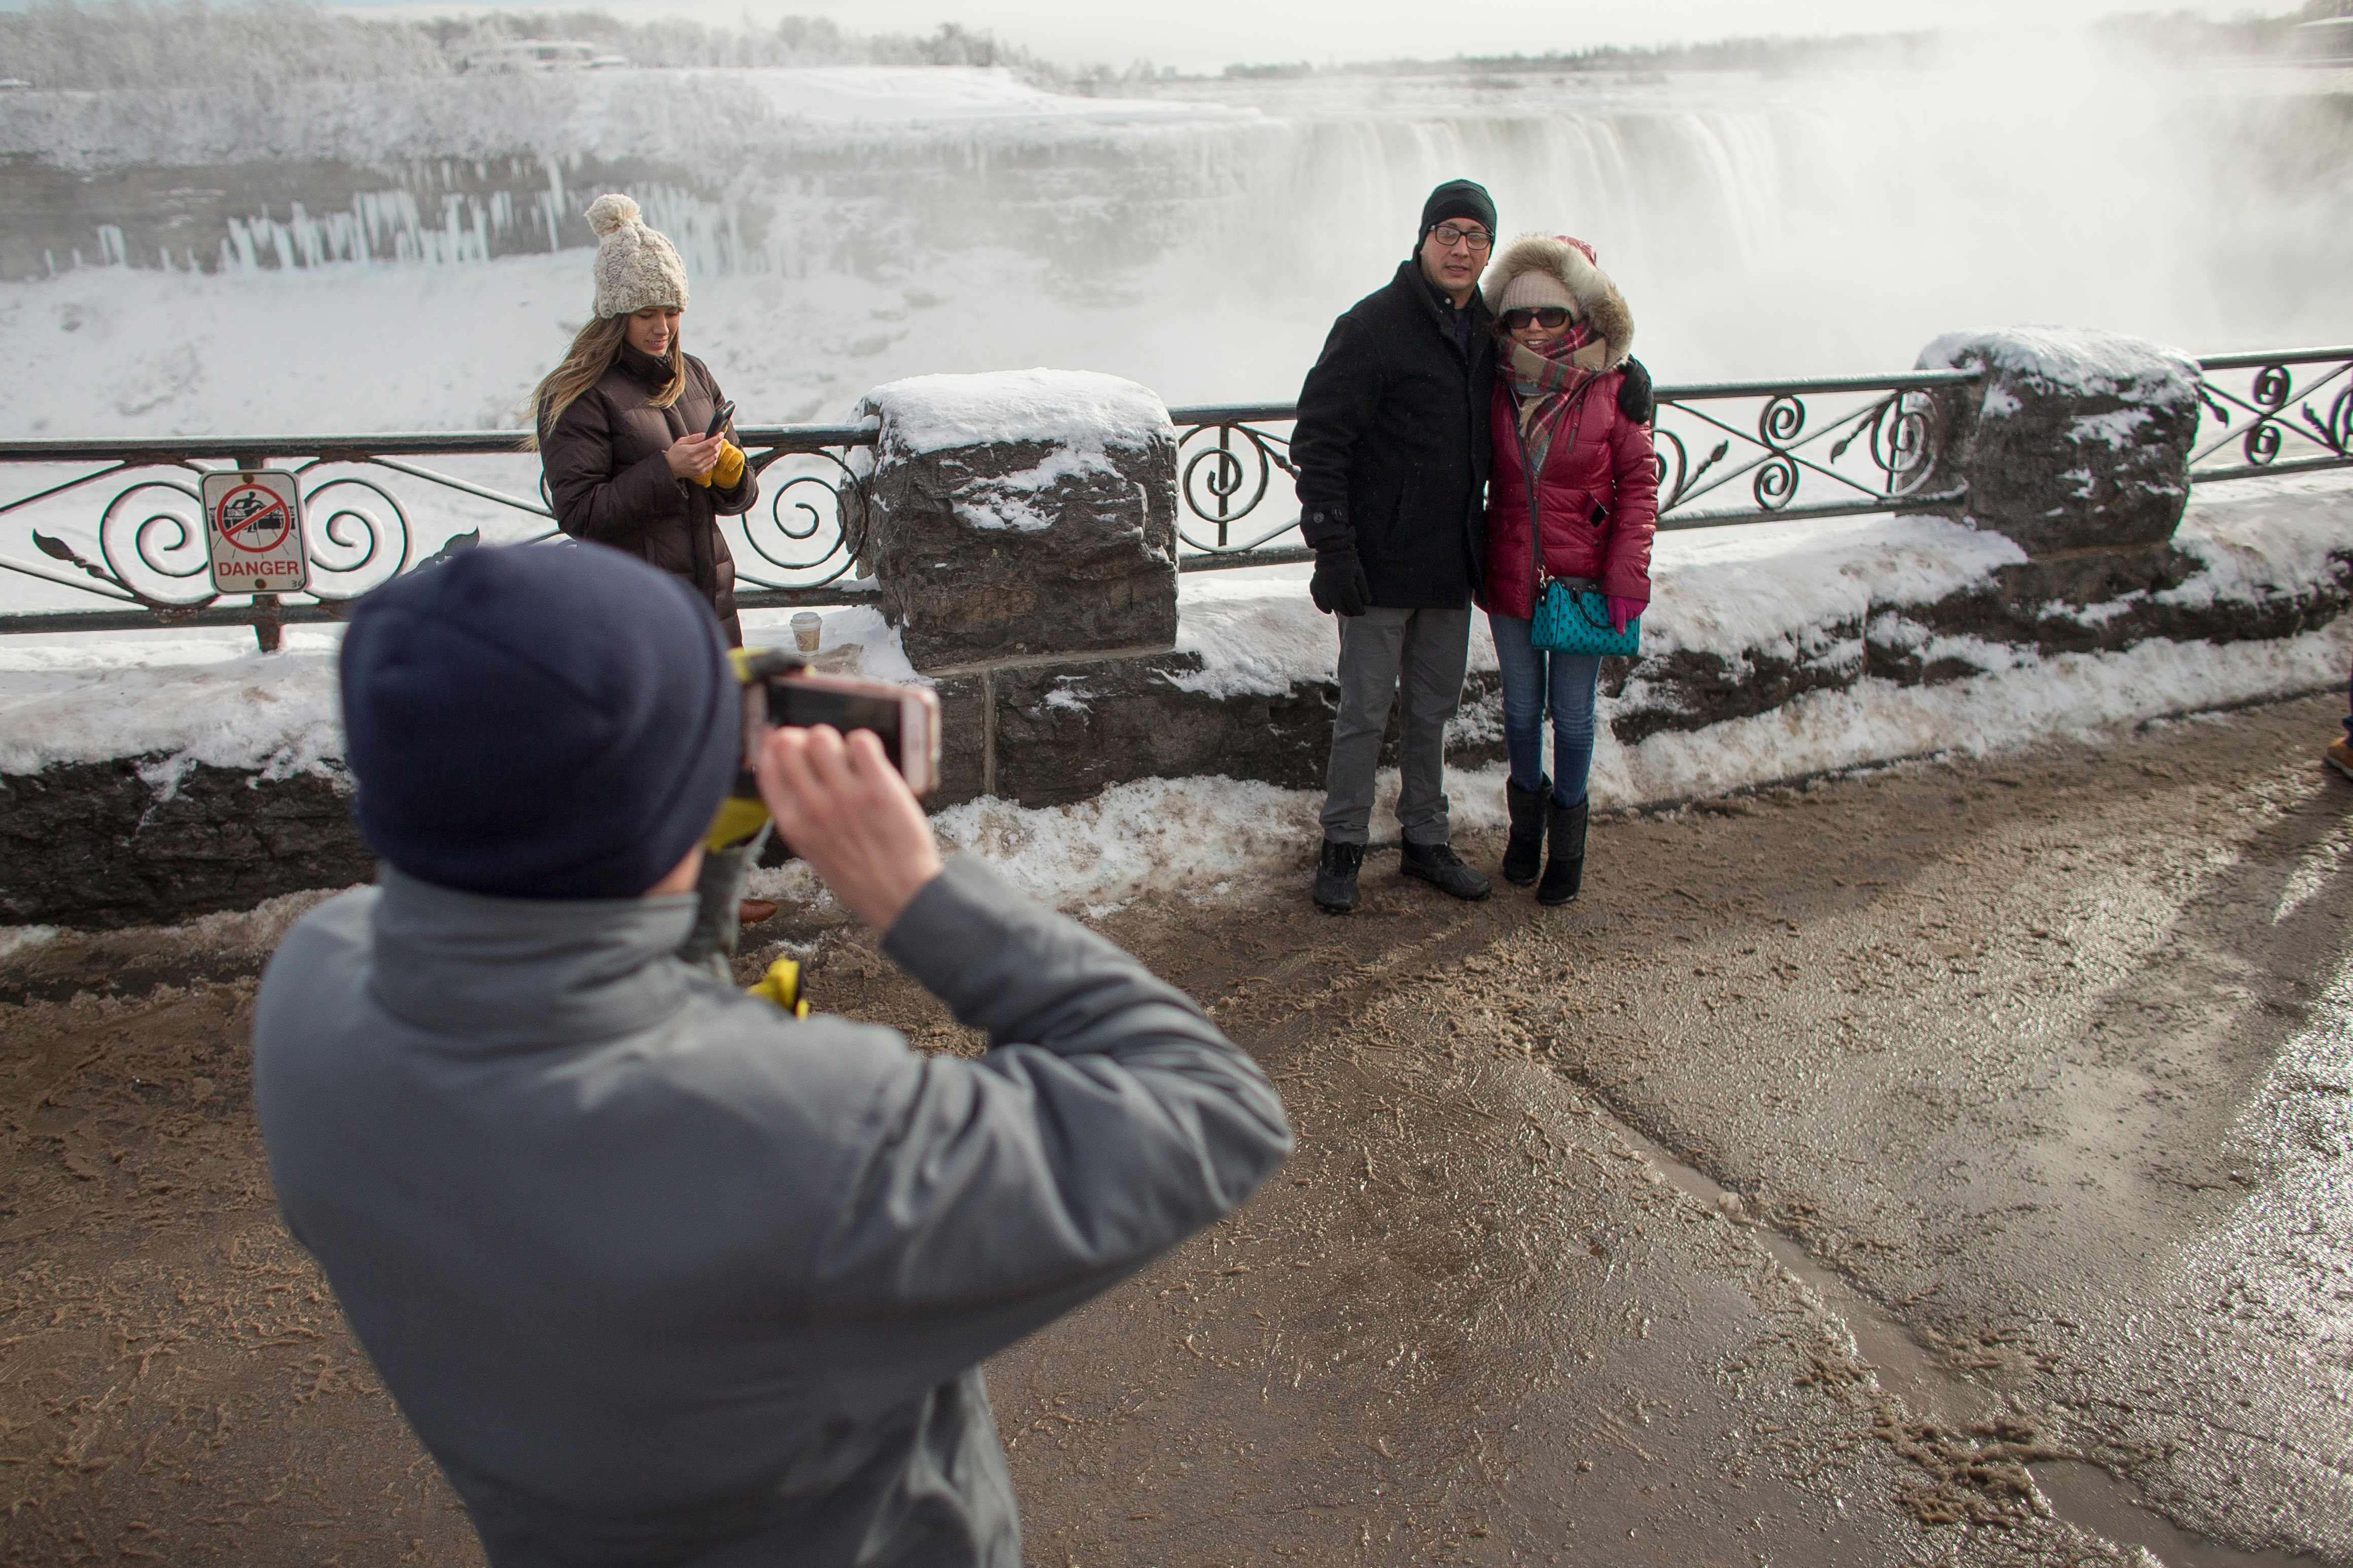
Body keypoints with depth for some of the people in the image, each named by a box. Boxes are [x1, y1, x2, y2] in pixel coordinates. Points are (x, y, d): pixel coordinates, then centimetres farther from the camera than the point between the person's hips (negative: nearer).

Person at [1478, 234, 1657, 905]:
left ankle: (1567, 834, 27)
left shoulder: (1612, 390, -8)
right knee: (1521, 708, 14)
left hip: (1581, 582, -2)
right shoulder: (1497, 390, -2)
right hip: (1510, 579, 2)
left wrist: (1628, 578, -9)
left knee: (1572, 714, 7)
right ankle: (1526, 818, 36)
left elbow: (1639, 484, -4)